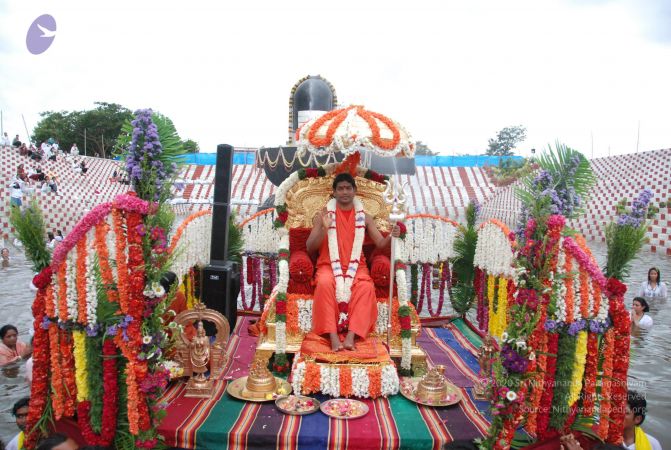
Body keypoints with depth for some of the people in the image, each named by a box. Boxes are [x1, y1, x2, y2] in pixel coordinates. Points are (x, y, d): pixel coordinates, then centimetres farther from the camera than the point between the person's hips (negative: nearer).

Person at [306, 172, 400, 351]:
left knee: (366, 287, -32)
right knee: (325, 283, -36)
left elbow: (381, 243, 6)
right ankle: (333, 336, -35)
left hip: (356, 266, 1)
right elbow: (309, 247, 1)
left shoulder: (364, 217, 13)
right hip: (329, 265, -1)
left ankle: (351, 336, -34)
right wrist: (324, 228, -16)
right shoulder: (323, 215, 7)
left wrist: (392, 236, -17)